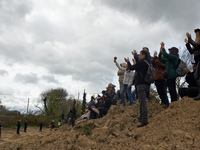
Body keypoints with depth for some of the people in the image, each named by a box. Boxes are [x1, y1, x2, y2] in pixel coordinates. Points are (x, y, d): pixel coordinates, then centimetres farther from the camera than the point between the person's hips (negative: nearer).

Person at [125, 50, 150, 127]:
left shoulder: (141, 62, -8)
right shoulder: (148, 63, 18)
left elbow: (131, 68, -4)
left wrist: (128, 62, 14)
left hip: (141, 84, -9)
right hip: (147, 84, 9)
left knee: (142, 102, -13)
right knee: (142, 101, 19)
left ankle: (144, 120, -16)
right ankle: (141, 117, 27)